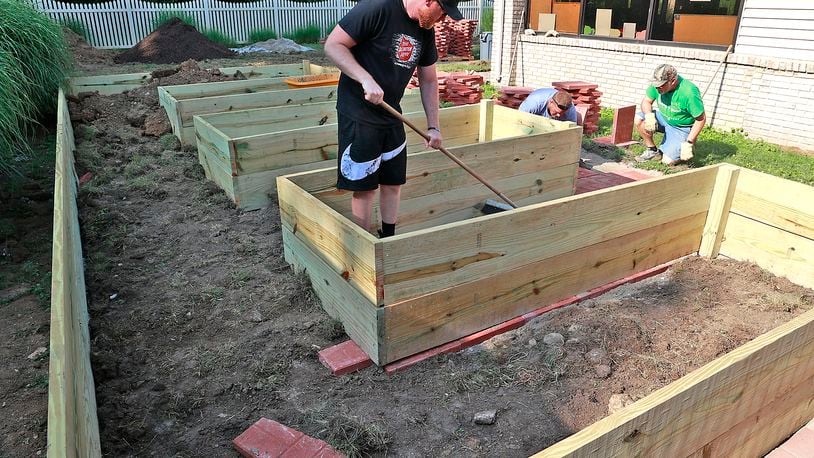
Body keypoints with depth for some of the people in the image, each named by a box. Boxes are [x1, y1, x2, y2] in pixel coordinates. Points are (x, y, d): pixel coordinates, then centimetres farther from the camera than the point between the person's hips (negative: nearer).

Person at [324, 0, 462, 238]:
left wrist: (433, 126, 9)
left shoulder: (426, 30, 5)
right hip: (359, 115, -7)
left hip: (391, 115, 7)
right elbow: (333, 45, -17)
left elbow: (428, 81, 13)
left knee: (393, 182, 12)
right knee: (365, 187, -1)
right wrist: (366, 80, -28)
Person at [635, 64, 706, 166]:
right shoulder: (658, 83, -16)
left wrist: (689, 143, -25)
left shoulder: (689, 92, -31)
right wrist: (649, 115, -28)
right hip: (663, 118, 6)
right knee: (639, 120, -20)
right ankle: (653, 150, 0)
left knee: (668, 161, -17)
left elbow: (701, 119, -22)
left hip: (681, 128, -5)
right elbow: (646, 101, -3)